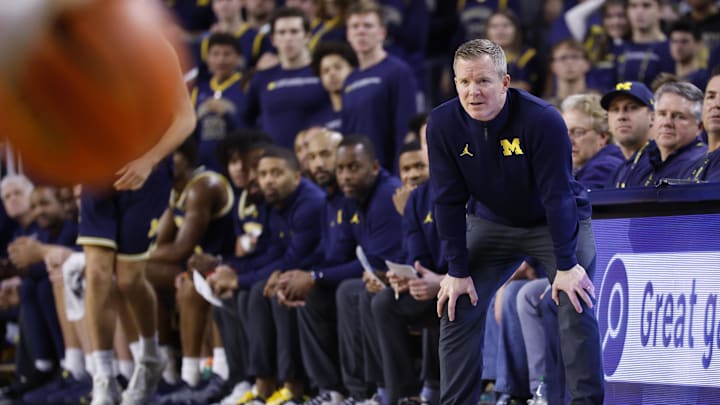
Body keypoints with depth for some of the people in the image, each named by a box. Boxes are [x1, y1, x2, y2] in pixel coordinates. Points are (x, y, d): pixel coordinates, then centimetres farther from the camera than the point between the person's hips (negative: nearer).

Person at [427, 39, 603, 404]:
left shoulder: (543, 120, -30)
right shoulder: (443, 124, -19)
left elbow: (557, 194, -26)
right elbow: (448, 200, -13)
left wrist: (566, 265, -23)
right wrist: (457, 271, -12)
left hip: (555, 222, -3)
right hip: (492, 223, 3)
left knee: (576, 309, -16)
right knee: (457, 309, -5)